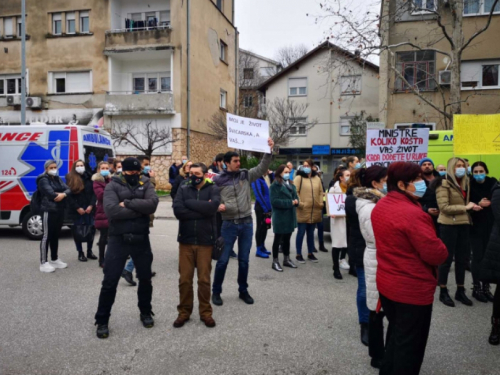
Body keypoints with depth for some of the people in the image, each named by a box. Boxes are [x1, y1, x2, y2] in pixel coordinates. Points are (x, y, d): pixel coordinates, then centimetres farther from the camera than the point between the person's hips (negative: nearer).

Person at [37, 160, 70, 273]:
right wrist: (60, 195, -5)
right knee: (47, 236, -4)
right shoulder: (43, 180, -7)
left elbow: (68, 189, 4)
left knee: (55, 235, 15)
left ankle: (54, 259, 25)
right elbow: (50, 193, -21)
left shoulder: (58, 179, 16)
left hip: (60, 210, 7)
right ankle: (43, 263, 1)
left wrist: (63, 194, -16)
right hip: (49, 211, -7)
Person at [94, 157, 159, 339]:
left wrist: (128, 203, -19)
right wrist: (139, 209, -17)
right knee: (110, 281, 3)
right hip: (118, 239, -2)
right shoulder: (112, 186, -4)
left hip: (141, 239, 3)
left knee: (145, 278, 15)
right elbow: (111, 211, -20)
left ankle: (145, 312, 36)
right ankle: (102, 320, 21)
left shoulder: (146, 184, 3)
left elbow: (152, 204, -16)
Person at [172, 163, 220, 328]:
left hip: (205, 241, -1)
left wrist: (189, 203, -13)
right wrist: (202, 210, -16)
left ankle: (205, 312, 24)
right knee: (184, 279, 8)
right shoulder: (183, 189, 2)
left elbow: (213, 207, -22)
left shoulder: (213, 189, -1)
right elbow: (177, 210, -14)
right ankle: (184, 312, 25)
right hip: (186, 240, 2)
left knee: (204, 279, 7)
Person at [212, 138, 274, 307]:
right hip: (229, 224, -3)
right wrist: (218, 206, -19)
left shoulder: (246, 175, 5)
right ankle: (216, 291, 21)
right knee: (223, 259, 3)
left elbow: (262, 167, 0)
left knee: (244, 260, 12)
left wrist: (269, 150, -11)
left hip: (247, 223, 3)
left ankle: (243, 291, 28)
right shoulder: (218, 180, -4)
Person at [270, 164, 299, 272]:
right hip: (280, 216, -7)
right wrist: (290, 202, -19)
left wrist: (296, 201, -7)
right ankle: (275, 262, 11)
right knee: (278, 239, 2)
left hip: (290, 215, 7)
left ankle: (287, 259, 27)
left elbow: (295, 197, 17)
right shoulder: (275, 185, -10)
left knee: (287, 238, 15)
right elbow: (274, 201, -20)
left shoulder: (291, 185, 14)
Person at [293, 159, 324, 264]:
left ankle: (310, 253, 26)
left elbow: (321, 192, 15)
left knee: (311, 233, 15)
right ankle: (298, 254, 13)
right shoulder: (299, 178, -4)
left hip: (315, 211, 5)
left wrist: (321, 203, 5)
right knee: (301, 232, 2)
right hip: (302, 211, -5)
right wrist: (299, 203, -18)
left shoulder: (317, 178, 11)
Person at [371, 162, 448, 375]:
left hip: (386, 284, 8)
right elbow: (436, 254, -23)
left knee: (395, 336, 26)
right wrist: (442, 249, -2)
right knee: (410, 345, 11)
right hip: (413, 290, -8)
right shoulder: (413, 213, -27)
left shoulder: (379, 207, 1)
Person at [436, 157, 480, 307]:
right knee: (447, 259, 2)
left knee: (461, 259, 13)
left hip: (463, 225, 7)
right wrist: (465, 207, -16)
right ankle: (443, 292, 15)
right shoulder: (444, 184, -11)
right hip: (449, 225, -7)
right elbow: (444, 207, -17)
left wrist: (472, 206, 2)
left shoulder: (465, 183, 13)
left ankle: (460, 291, 25)